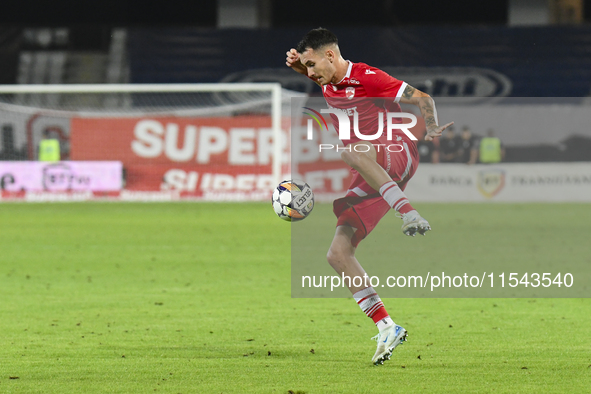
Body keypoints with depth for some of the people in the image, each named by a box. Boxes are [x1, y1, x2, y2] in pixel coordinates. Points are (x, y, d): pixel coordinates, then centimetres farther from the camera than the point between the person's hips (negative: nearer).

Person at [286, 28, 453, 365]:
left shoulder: (367, 78, -9)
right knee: (338, 254, -5)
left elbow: (422, 98, -7)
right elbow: (313, 75, 36)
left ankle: (410, 214, -42)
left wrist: (433, 130, -24)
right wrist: (297, 63, 13)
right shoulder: (328, 84, 13)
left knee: (353, 152, -39)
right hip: (370, 181, 8)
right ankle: (387, 328, -8)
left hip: (399, 157, -8)